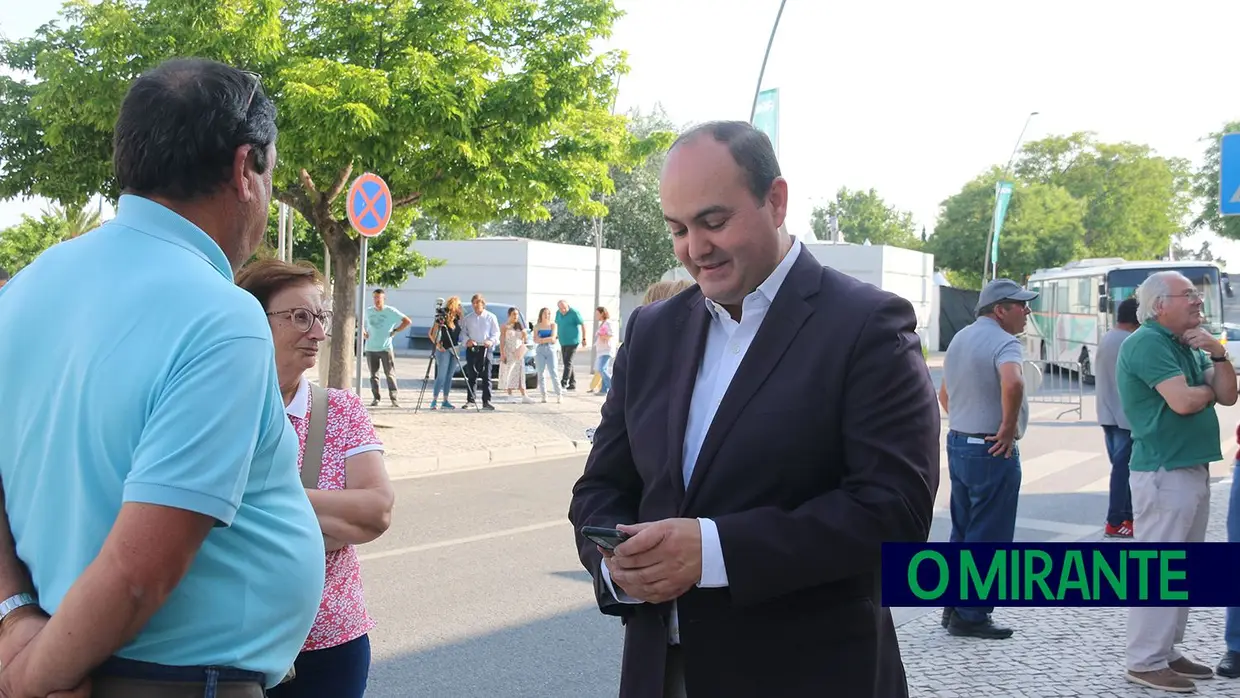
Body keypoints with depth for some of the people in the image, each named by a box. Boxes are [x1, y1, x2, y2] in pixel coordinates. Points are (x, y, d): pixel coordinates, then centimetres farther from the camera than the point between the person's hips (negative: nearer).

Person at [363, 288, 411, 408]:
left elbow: (407, 321, -4)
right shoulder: (368, 311, 9)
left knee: (390, 374, -6)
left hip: (386, 348, -4)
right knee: (373, 374, 5)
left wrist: (395, 331, -7)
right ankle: (375, 398, 11)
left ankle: (394, 399, -5)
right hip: (370, 348, 4)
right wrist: (363, 332, 10)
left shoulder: (391, 311, -4)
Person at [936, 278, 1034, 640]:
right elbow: (1012, 383, -36)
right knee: (987, 538, -1)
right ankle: (971, 616, 4)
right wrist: (1008, 428, -24)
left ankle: (954, 607, 23)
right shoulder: (1003, 342, -16)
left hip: (957, 444, 9)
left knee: (962, 532, 17)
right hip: (993, 451, -9)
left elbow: (944, 393, 23)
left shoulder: (960, 338, 13)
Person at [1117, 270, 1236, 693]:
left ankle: (1166, 651, 25)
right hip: (1163, 472, -10)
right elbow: (1183, 401, -23)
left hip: (1193, 468, 10)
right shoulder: (1147, 343, -13)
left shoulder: (1189, 346, 16)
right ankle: (1146, 663, 0)